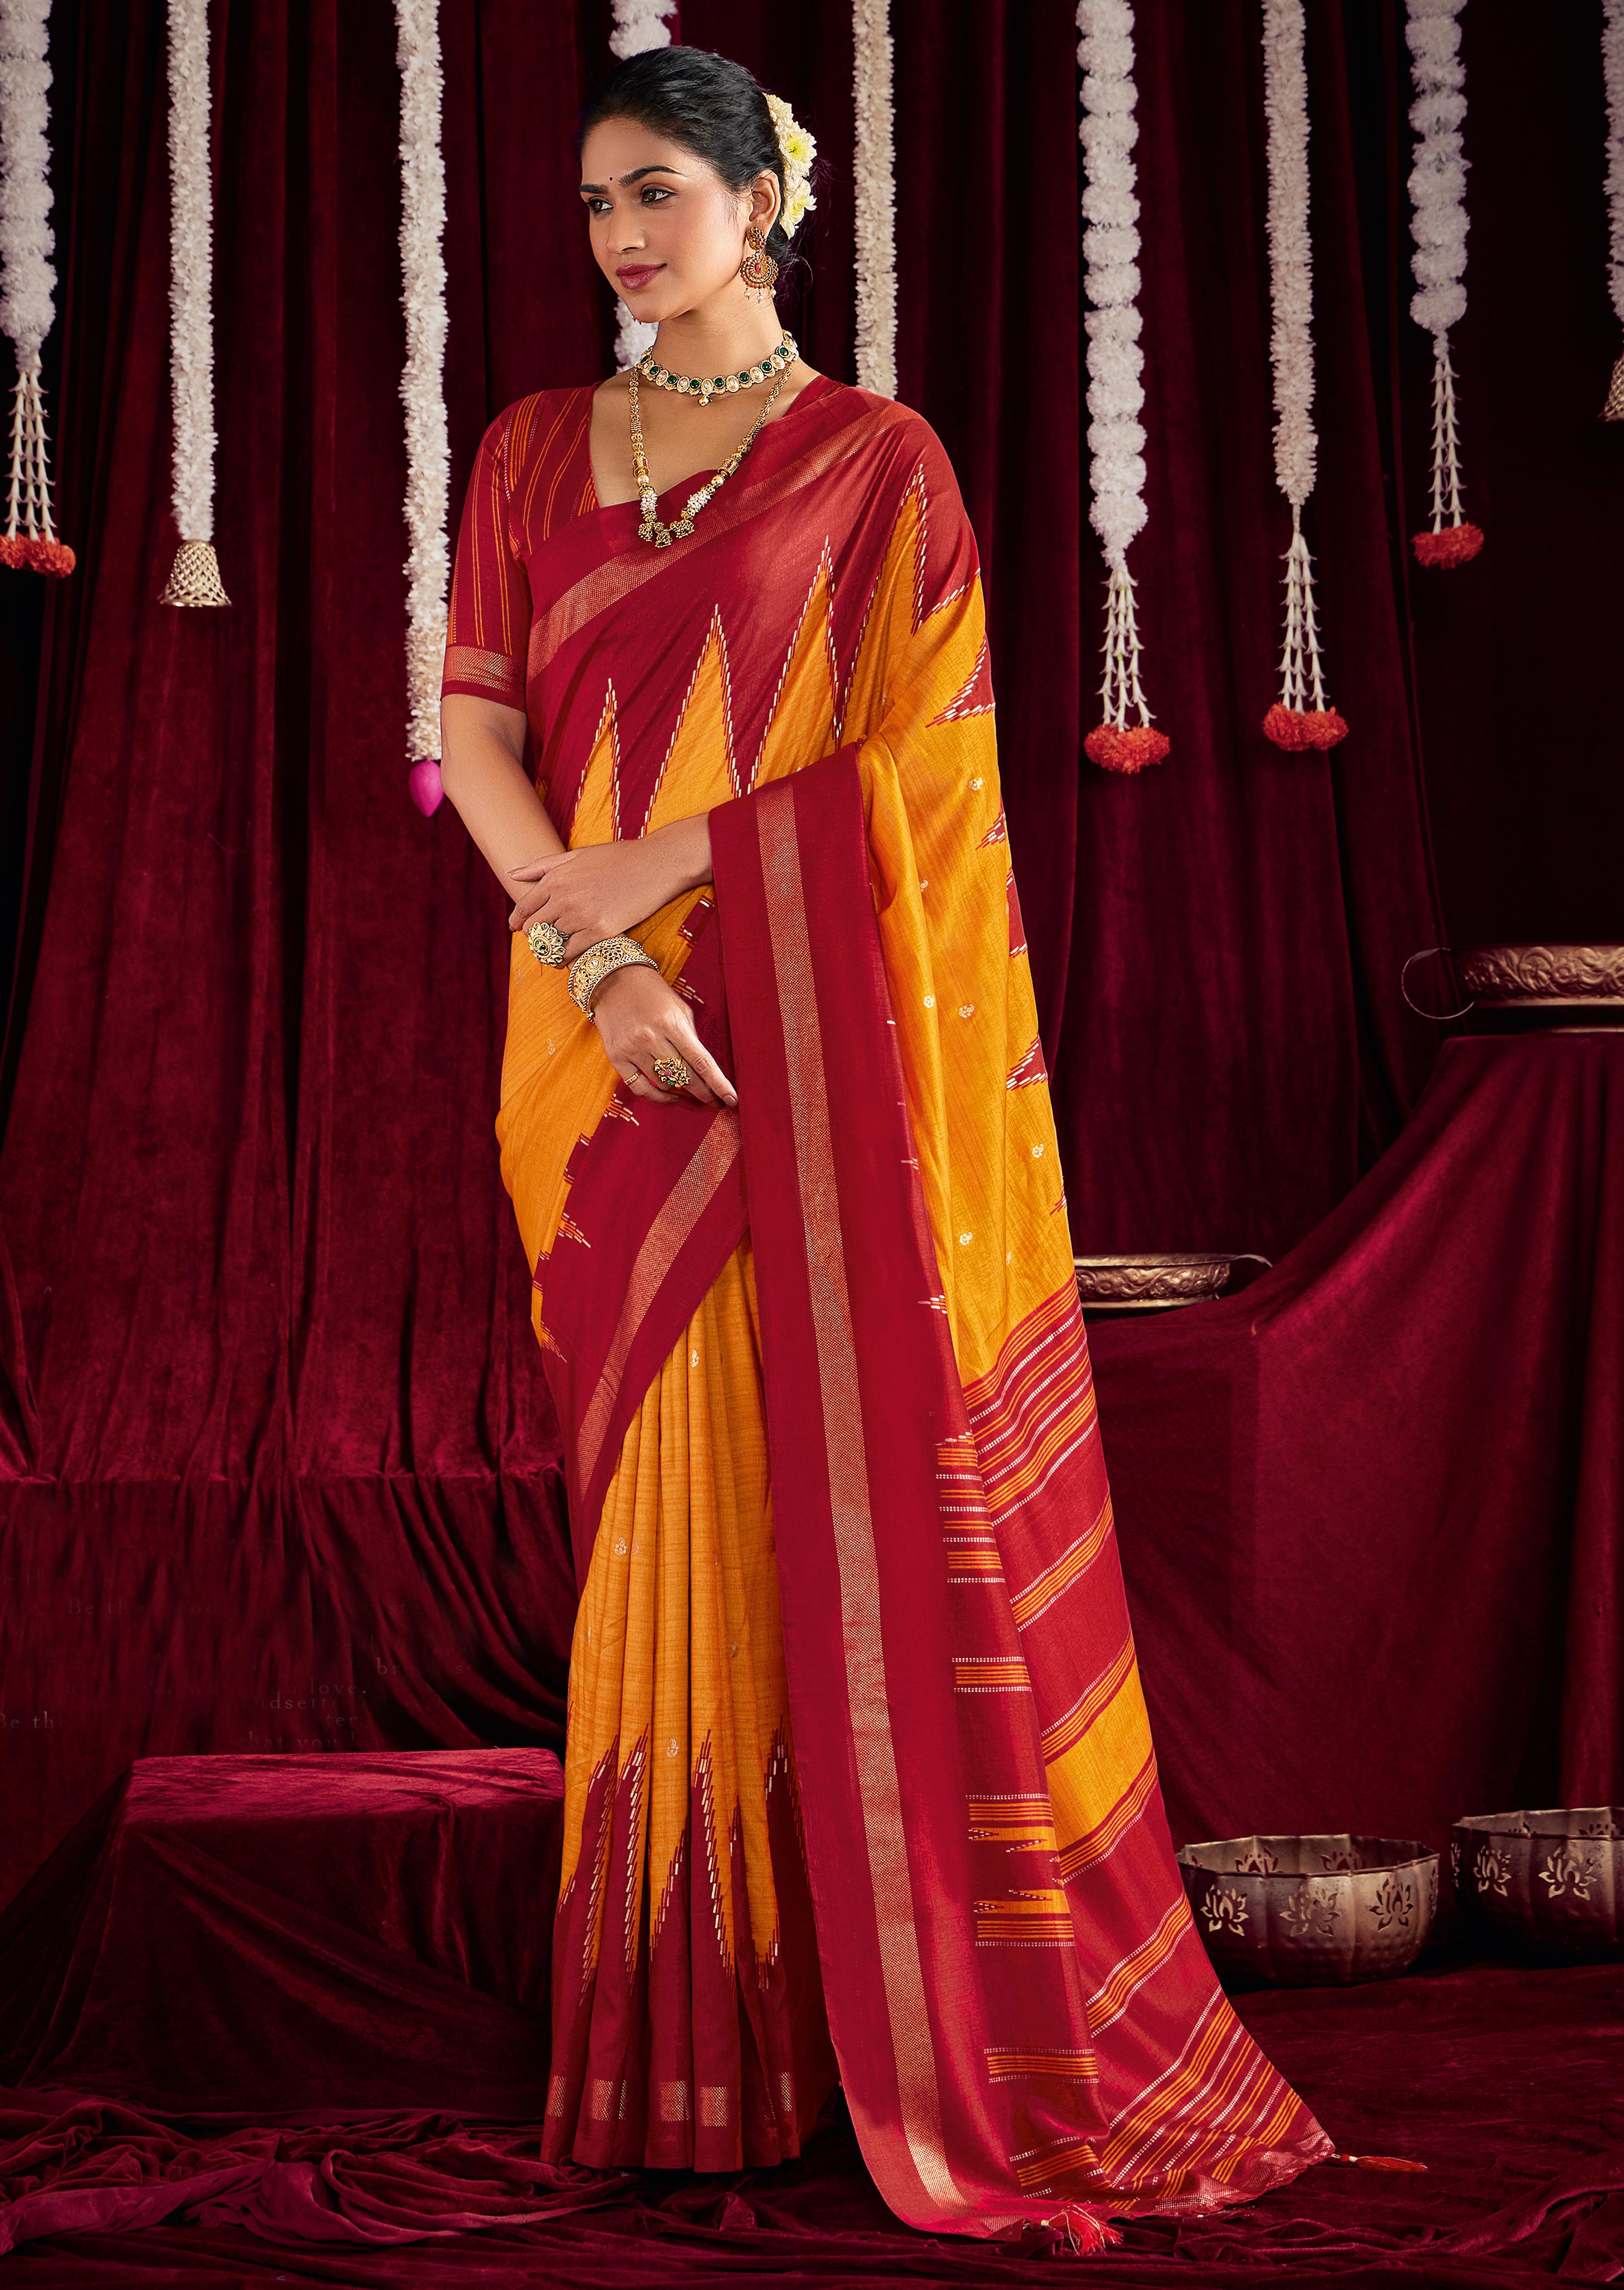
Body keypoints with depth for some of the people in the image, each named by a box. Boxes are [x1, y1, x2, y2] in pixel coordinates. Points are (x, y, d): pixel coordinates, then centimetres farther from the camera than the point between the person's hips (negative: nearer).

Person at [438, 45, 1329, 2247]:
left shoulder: (875, 460, 2)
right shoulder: (534, 453, 13)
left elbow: (897, 769, -4)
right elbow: (476, 731, 4)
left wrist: (652, 868, -10)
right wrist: (595, 960, -10)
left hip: (827, 1048, -3)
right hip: (624, 1055, 3)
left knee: (874, 1501, -4)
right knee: (673, 1503, 4)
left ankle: (947, 2020, 6)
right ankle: (697, 2036, 11)